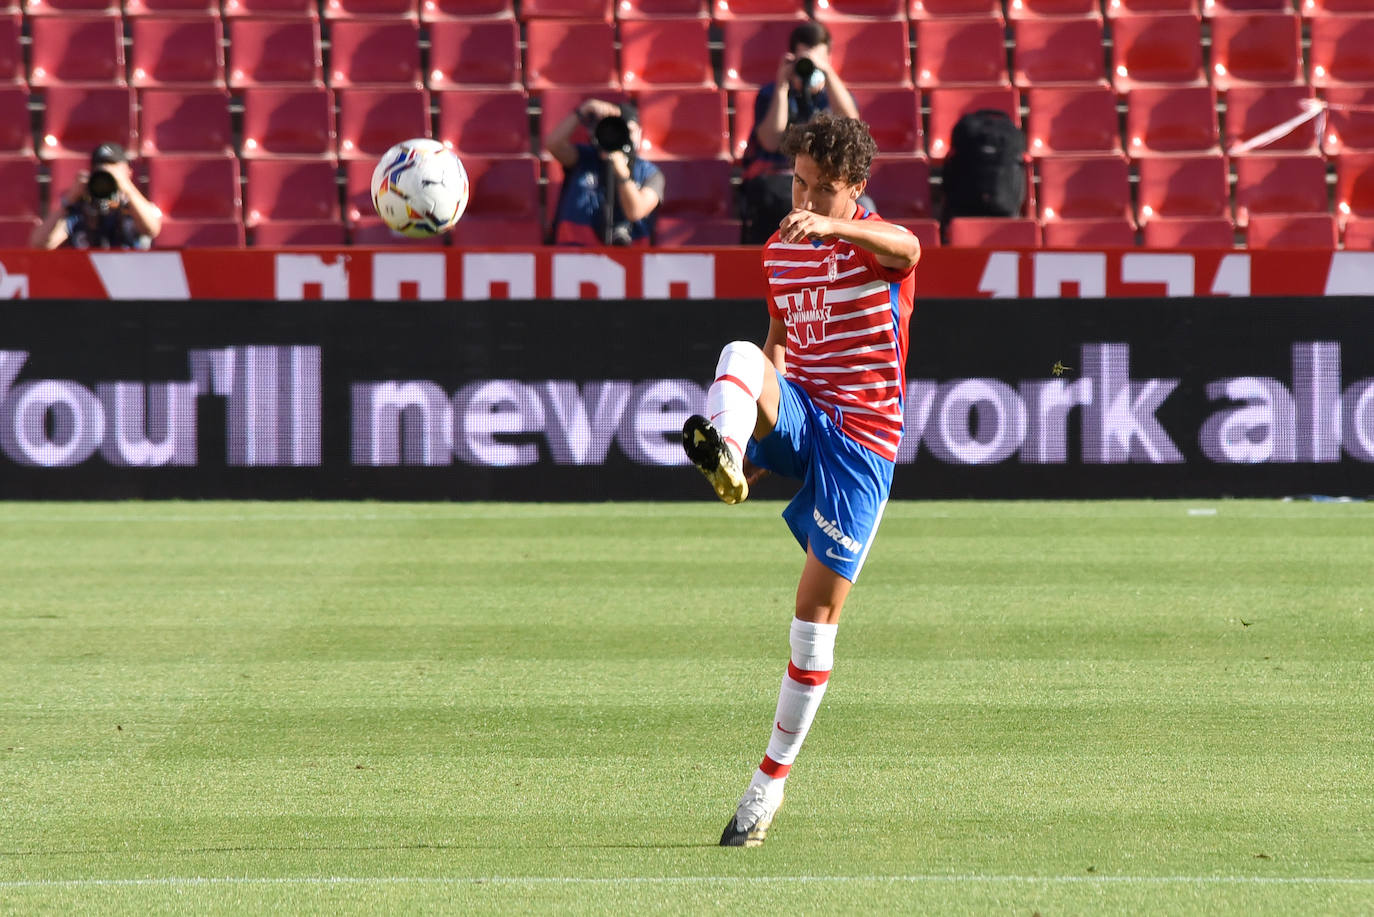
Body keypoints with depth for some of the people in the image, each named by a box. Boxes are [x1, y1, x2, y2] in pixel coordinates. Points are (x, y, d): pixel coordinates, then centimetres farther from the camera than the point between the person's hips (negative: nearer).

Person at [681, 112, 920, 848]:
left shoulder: (879, 245, -7)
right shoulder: (780, 251, 11)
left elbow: (904, 248, -34)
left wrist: (832, 228, -54)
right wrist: (759, 434, 15)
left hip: (860, 440, -4)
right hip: (798, 418, 4)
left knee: (817, 609, -5)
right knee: (740, 355, -30)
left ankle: (772, 779, 8)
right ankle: (725, 453, -64)